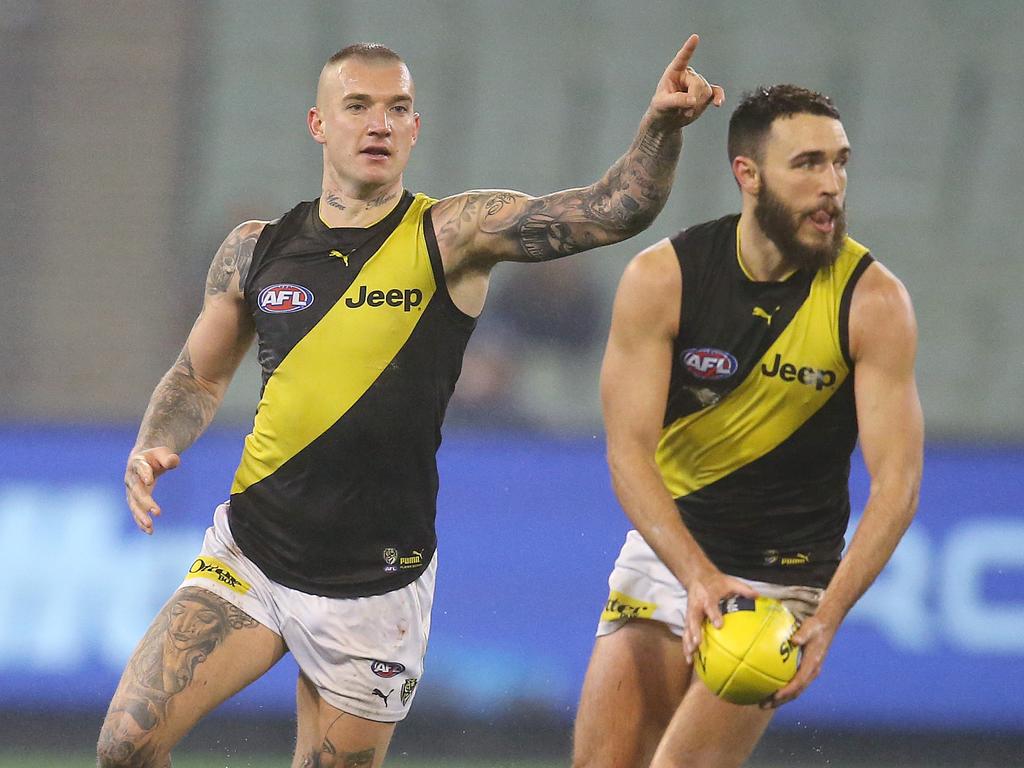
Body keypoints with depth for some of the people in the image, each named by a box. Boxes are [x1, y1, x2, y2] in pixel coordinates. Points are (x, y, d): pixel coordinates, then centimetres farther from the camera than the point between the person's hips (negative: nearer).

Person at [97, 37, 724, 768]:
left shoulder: (452, 235, -5)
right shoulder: (256, 248, 4)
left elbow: (615, 210, -16)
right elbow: (198, 378, 18)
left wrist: (661, 128, -34)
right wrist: (154, 448, -2)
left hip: (374, 587, -2)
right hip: (248, 557, 2)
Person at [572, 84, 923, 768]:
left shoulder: (873, 301, -15)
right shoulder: (661, 278, -12)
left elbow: (898, 484, -18)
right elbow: (629, 451, -17)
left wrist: (825, 619, -32)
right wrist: (698, 576, -33)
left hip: (786, 579, -2)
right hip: (666, 552, 2)